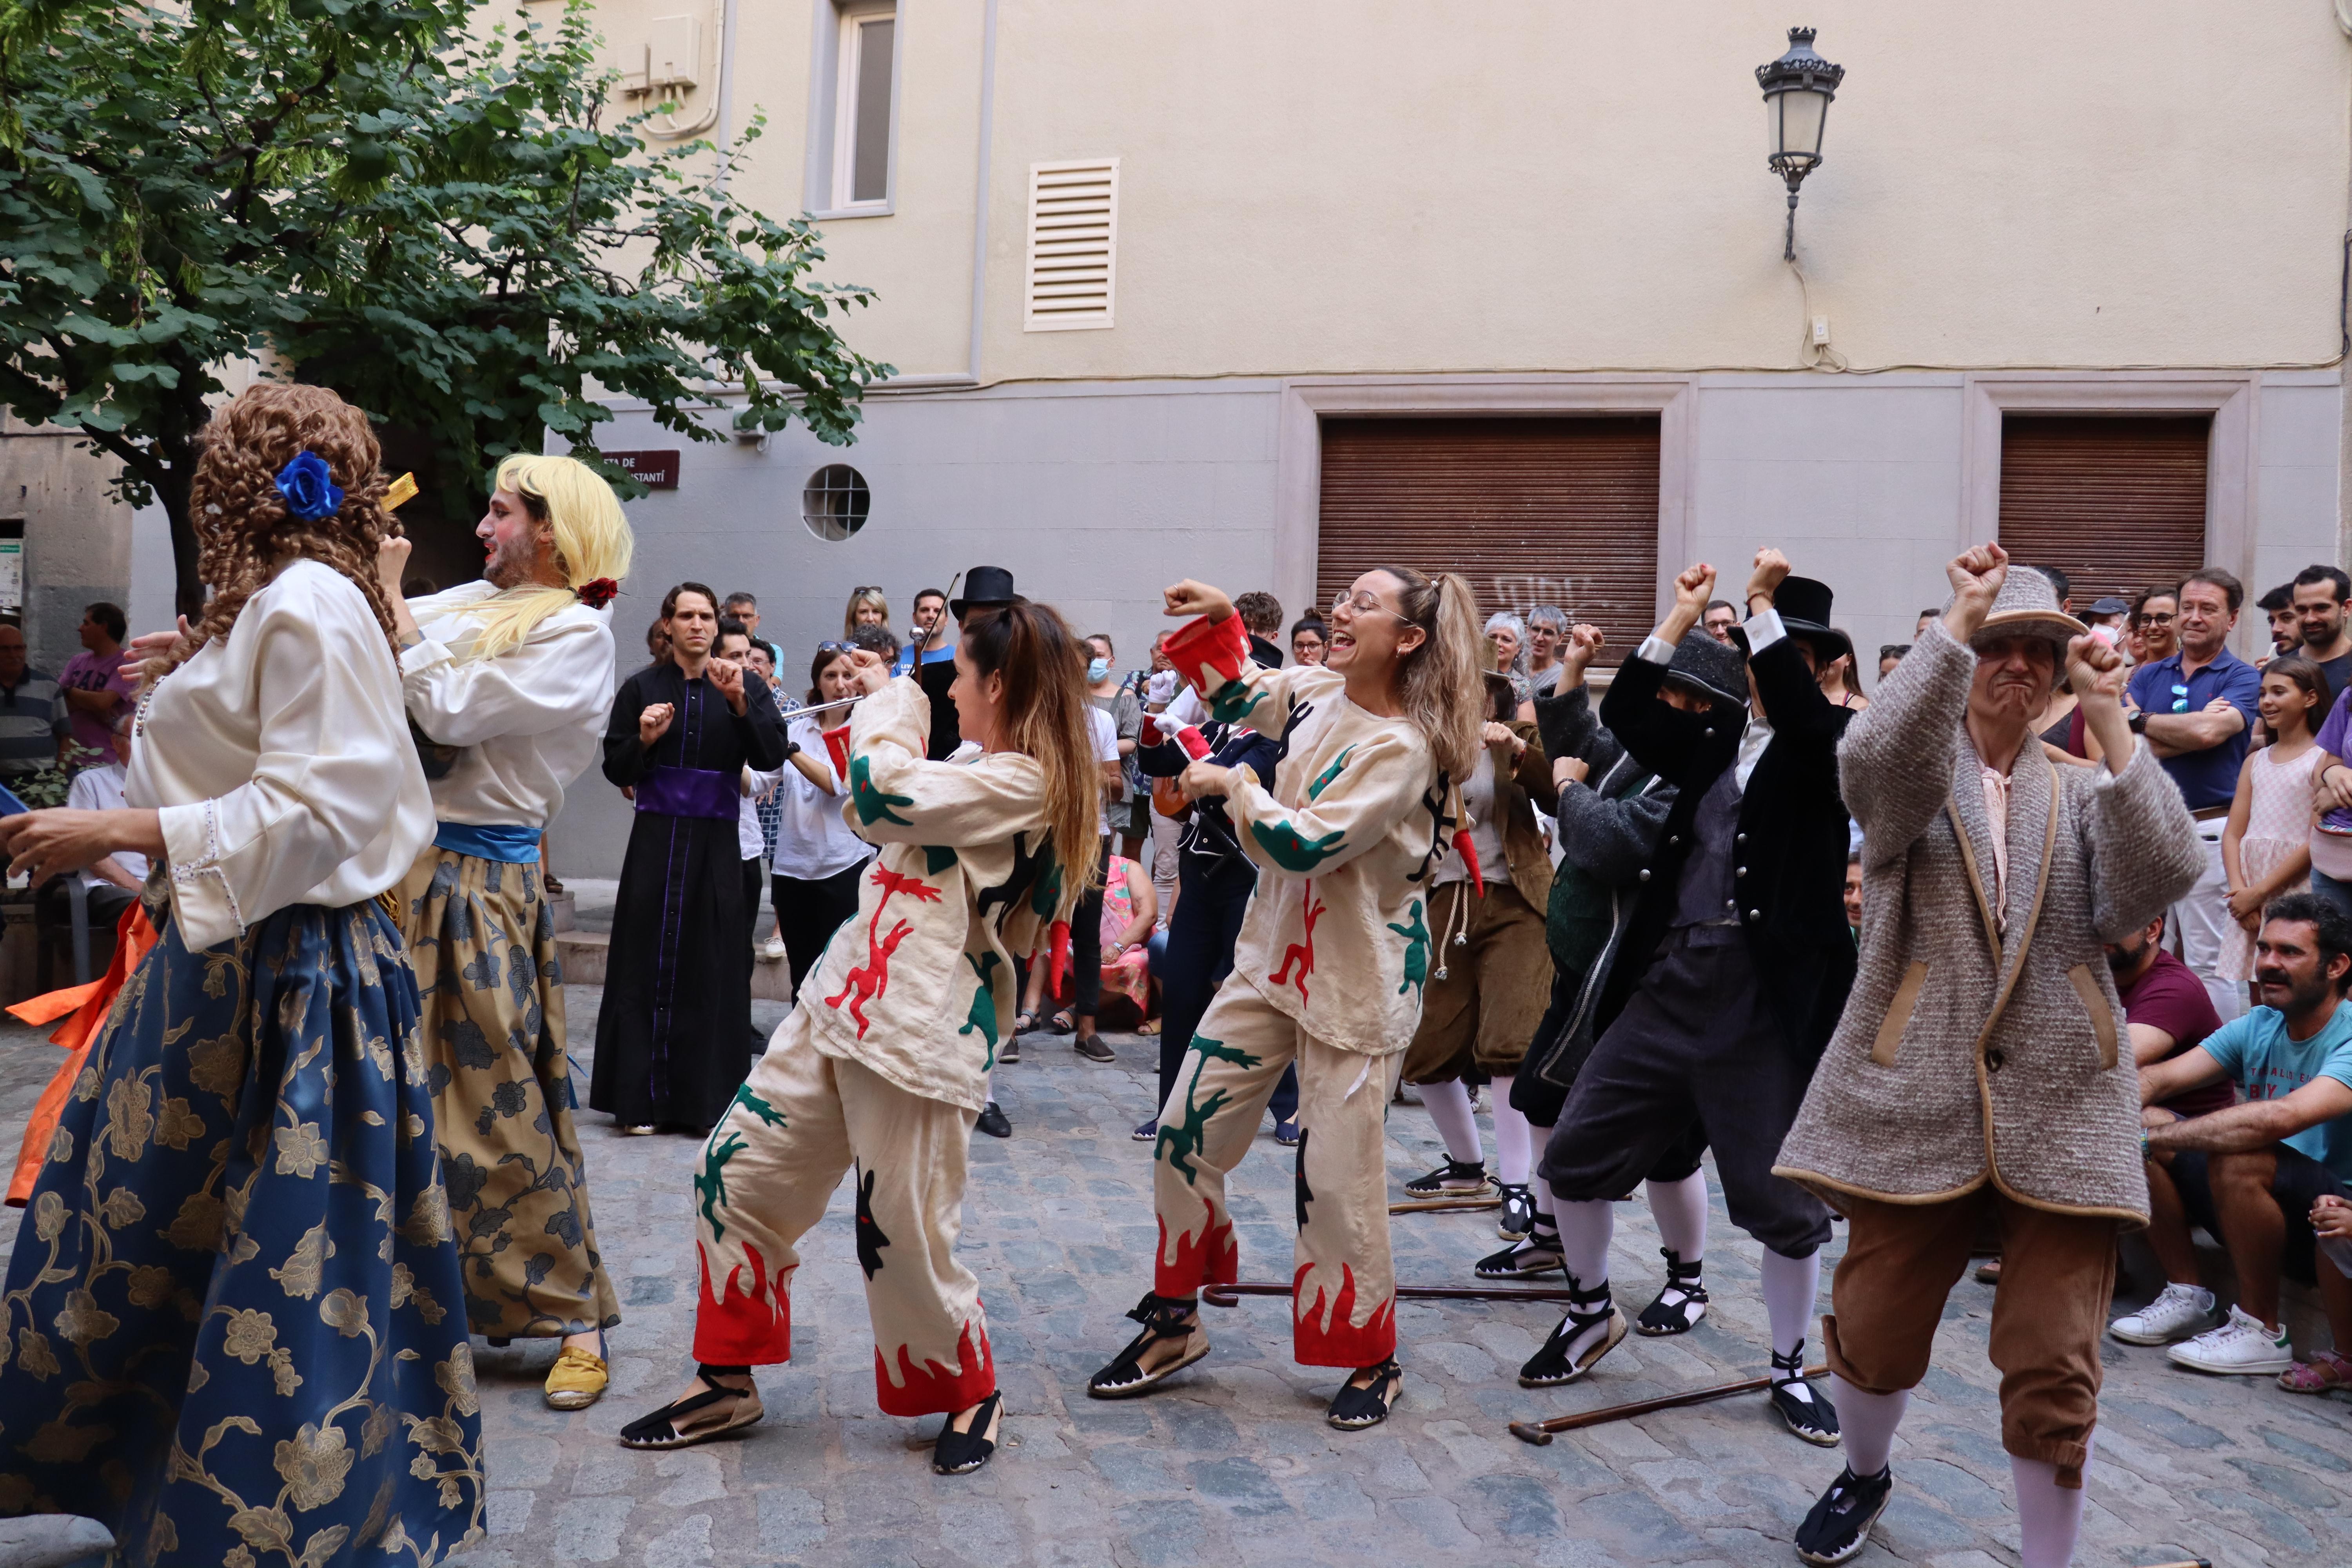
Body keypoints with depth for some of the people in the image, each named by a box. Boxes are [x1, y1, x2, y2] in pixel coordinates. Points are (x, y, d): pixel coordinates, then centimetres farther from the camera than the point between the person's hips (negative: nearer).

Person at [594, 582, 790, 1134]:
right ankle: (641, 1099, 9)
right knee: (649, 964, 1)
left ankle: (705, 1098, 10)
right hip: (656, 840, 0)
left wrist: (740, 703, -20)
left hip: (716, 844, 0)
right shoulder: (642, 688, 5)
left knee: (711, 968, 2)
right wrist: (644, 739, -13)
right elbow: (616, 771, 5)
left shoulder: (745, 686, 5)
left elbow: (772, 756, -8)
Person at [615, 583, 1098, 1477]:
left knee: (904, 1238, 0)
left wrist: (892, 699, -4)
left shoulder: (1023, 785, -17)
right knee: (738, 1172, 11)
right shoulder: (993, 779, 15)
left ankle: (970, 1393, 26)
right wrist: (888, 702, 20)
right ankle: (727, 1383, 25)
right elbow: (901, 815, 29)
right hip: (840, 1004, 10)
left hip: (919, 1036, -10)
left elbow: (881, 795, -22)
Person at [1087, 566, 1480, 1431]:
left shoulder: (1403, 746, -18)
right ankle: (1174, 1325, 24)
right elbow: (1235, 694, 23)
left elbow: (1310, 846, -25)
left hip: (1356, 982, -7)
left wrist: (1232, 785, -13)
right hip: (1273, 958, 7)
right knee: (1186, 1136, 6)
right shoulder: (1316, 694, 4)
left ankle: (1371, 1358, 20)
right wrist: (1220, 620, 8)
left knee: (1337, 1174, -2)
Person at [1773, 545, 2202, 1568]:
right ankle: (1864, 1476, 40)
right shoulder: (1912, 772, 5)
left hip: (2060, 1112, 2)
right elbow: (1874, 761, -21)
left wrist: (2111, 722, -10)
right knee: (1874, 1337, 9)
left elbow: (2160, 877, -7)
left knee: (2054, 1372, -1)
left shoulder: (2082, 792, 13)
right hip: (1918, 1101, -1)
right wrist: (1958, 621, -21)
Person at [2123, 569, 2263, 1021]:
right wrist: (2189, 733, -11)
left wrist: (2142, 720, -5)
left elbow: (2209, 732, -19)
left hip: (2210, 830, -5)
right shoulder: (2149, 674, 13)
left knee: (2208, 962, -2)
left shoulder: (2242, 678, 0)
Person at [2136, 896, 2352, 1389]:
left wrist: (2153, 1138, -37)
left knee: (2238, 1158, -34)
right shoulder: (2257, 1028, 3)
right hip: (2272, 1219, 7)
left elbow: (2281, 1118, -37)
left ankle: (2261, 1330, -13)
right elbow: (2158, 1078, -7)